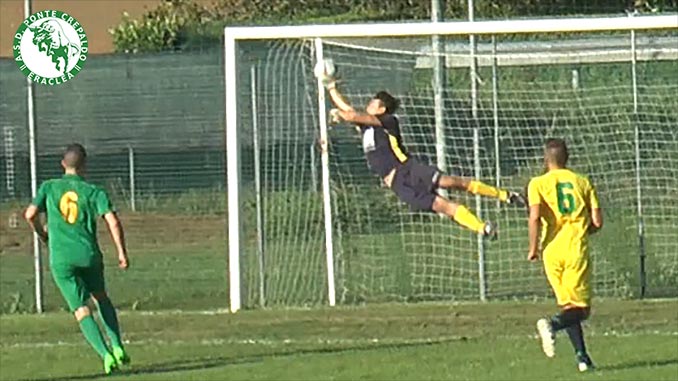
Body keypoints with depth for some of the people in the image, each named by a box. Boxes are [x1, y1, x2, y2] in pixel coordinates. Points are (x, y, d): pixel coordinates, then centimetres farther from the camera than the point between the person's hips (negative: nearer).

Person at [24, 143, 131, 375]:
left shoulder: (49, 188, 5)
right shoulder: (93, 192, 2)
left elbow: (31, 214, -3)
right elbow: (112, 221, -9)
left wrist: (42, 234, 17)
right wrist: (122, 252, -3)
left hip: (61, 258, -1)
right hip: (89, 255, 1)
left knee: (82, 310, -2)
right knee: (101, 298, 25)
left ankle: (106, 354, -17)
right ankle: (117, 346, 13)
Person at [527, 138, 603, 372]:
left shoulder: (538, 184, 4)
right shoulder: (583, 183, 9)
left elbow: (535, 216, -13)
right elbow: (597, 222, 5)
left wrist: (533, 248, -3)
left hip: (553, 250, 1)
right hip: (577, 248, -1)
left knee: (567, 306, 12)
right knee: (581, 308, 0)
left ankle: (582, 357, 1)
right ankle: (552, 324, -30)